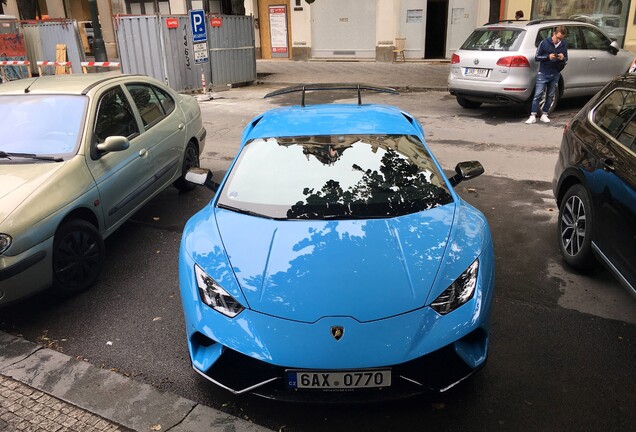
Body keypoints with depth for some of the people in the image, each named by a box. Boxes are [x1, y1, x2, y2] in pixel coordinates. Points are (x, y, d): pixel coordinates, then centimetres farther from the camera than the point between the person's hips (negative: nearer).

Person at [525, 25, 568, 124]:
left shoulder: (564, 45, 4)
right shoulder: (544, 43, -7)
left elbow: (566, 60, 13)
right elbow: (536, 57, -4)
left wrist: (563, 59, -11)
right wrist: (548, 57, -19)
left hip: (555, 75, 4)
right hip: (543, 74, -4)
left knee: (550, 96, 8)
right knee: (537, 95, -7)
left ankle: (544, 115, 17)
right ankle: (533, 116, -5)